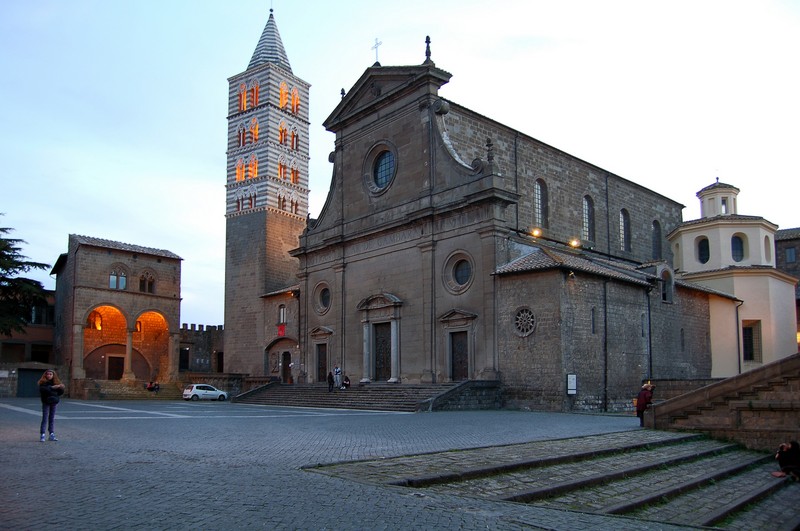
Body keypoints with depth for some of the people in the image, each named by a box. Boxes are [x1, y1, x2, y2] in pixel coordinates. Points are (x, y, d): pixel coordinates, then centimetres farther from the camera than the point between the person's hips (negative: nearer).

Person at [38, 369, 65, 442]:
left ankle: (52, 434, 13)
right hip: (46, 402, -4)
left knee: (52, 418, 8)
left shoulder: (56, 382, 6)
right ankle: (42, 435, -3)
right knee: (45, 418, -5)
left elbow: (61, 392, 6)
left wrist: (61, 388, -14)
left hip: (54, 403, 4)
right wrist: (52, 387, -28)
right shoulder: (43, 383, -4)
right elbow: (42, 389, -23)